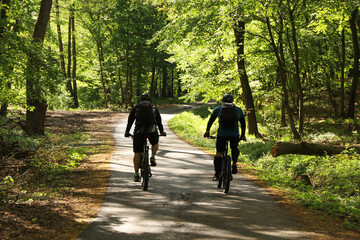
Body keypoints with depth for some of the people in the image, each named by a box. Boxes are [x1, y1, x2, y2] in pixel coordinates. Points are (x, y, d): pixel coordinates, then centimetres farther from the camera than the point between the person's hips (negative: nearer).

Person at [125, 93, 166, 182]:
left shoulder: (135, 108, 19)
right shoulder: (154, 108, 21)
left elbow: (130, 121, 19)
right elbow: (159, 122, 27)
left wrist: (127, 132, 30)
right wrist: (162, 132, 40)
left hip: (139, 131, 0)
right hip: (152, 130, 0)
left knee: (137, 153, 8)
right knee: (155, 143, 32)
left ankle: (136, 174, 10)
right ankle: (153, 158, 8)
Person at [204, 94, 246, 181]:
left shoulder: (218, 109, 13)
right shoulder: (238, 110, 16)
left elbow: (211, 121, 19)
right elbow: (243, 124, 22)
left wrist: (207, 132, 31)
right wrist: (242, 135, 33)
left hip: (221, 134, -1)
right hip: (234, 135, 1)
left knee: (219, 153, 14)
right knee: (234, 149, 28)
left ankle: (217, 174, 13)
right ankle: (234, 163, 3)